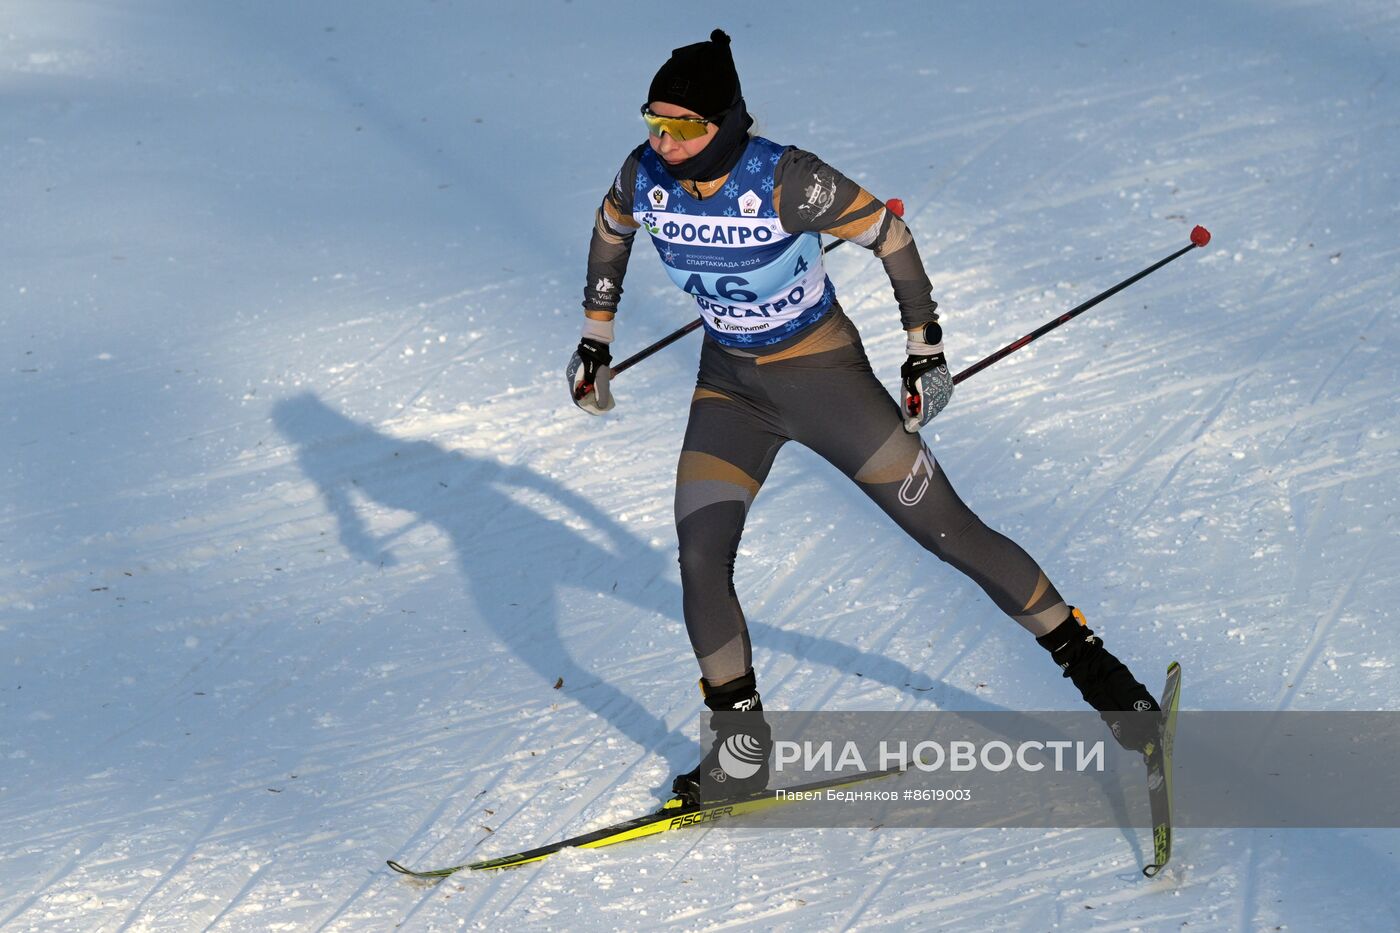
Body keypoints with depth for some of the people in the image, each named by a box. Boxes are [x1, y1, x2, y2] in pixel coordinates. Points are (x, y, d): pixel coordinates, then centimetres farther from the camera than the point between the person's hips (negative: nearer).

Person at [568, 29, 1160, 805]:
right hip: (729, 384, 4)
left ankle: (1086, 660, 18)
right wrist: (595, 341, 13)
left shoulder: (784, 180, -29)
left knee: (949, 531, 1)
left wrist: (926, 349, -8)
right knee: (700, 559, -10)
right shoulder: (645, 176, -15)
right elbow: (609, 234, 9)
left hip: (824, 374, -4)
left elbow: (888, 234, -15)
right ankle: (742, 748, 5)